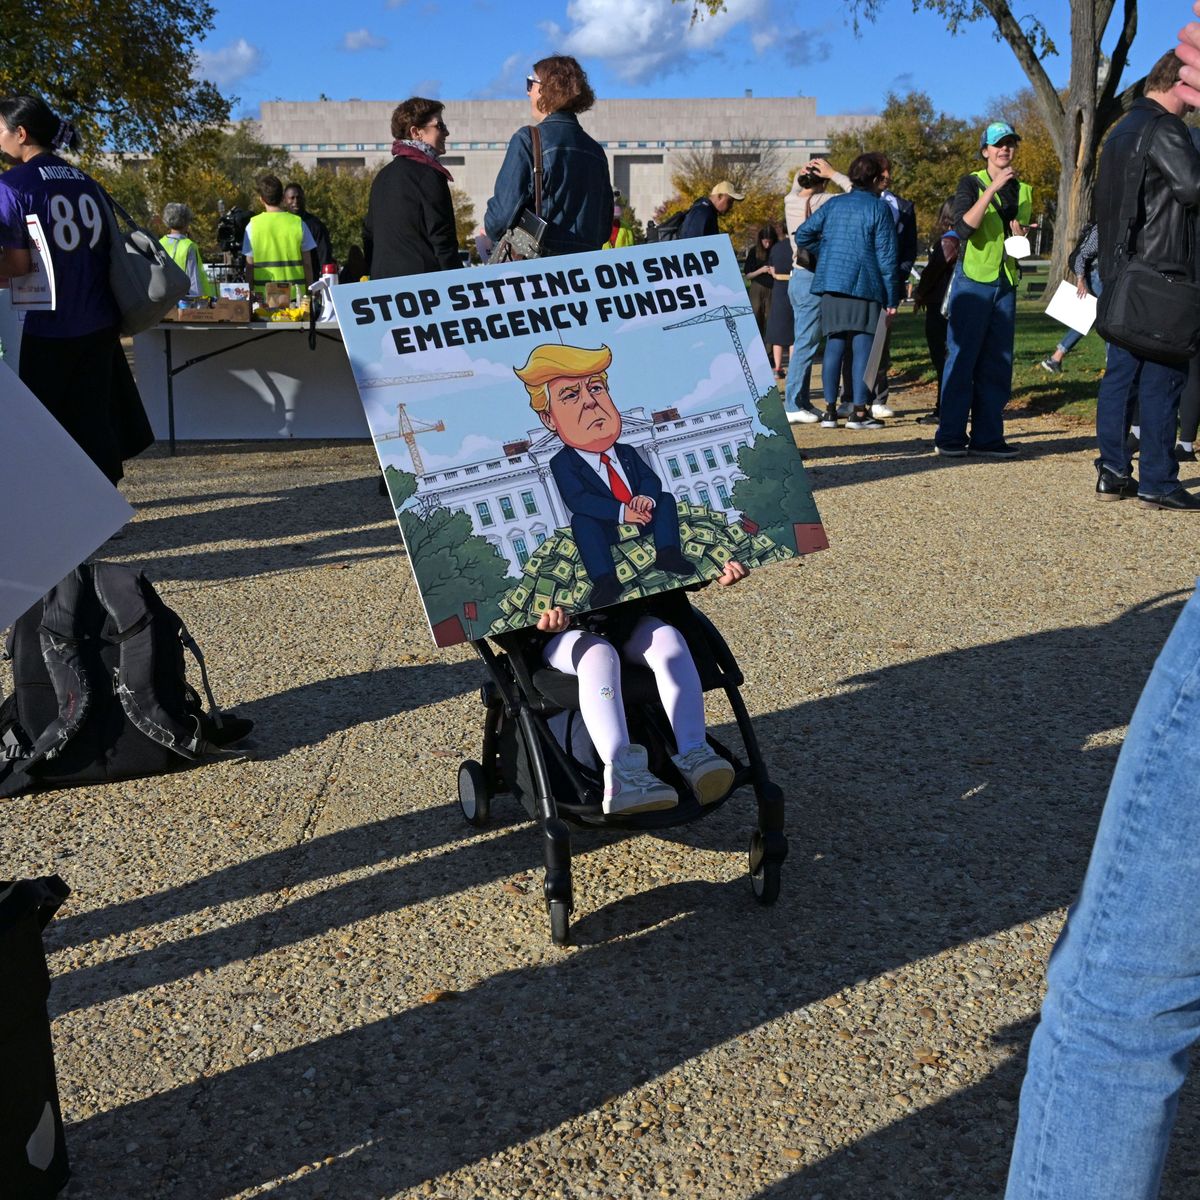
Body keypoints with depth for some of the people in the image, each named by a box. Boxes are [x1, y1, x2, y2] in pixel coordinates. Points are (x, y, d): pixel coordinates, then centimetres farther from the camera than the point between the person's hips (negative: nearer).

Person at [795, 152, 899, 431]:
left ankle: (830, 410, 8)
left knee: (834, 346, 8)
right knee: (863, 348, -2)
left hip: (831, 285, 5)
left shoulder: (833, 205, 11)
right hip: (865, 286, -4)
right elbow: (886, 255, -5)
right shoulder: (879, 208, -2)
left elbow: (802, 235, 9)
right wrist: (891, 298, -2)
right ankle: (859, 412, -3)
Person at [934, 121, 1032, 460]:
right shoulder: (971, 183, -1)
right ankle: (950, 437, -2)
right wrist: (993, 188, -21)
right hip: (973, 279, -6)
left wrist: (1023, 236, 3)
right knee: (962, 358, -6)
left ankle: (987, 437, 8)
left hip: (1006, 283, 6)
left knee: (997, 364, 4)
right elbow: (963, 228, -18)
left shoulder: (1023, 190, 16)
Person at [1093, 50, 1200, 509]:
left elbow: (1102, 199, 25)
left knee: (1120, 371, 10)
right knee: (1162, 377, -5)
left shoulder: (1120, 131, 19)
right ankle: (1158, 482, -2)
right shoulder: (1163, 127, -11)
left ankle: (1112, 472, 11)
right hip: (1160, 271, -9)